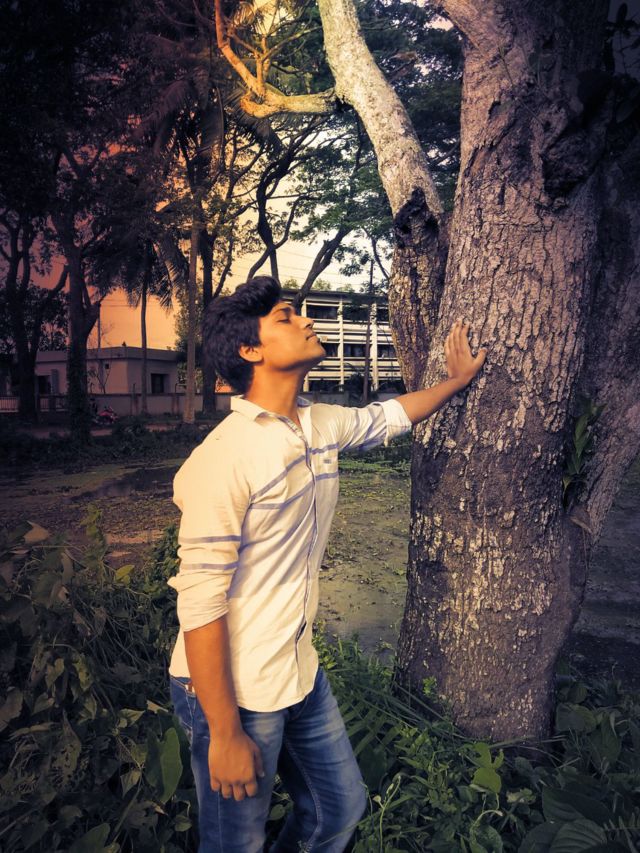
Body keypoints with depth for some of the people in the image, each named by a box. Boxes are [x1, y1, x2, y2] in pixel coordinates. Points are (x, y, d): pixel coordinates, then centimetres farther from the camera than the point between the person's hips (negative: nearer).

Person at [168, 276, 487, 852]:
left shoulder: (323, 425, -2)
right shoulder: (223, 458, -25)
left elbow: (388, 416, 20)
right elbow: (200, 604, -23)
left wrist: (457, 379, 25)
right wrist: (225, 735, -18)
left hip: (302, 673, 7)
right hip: (234, 692, -7)